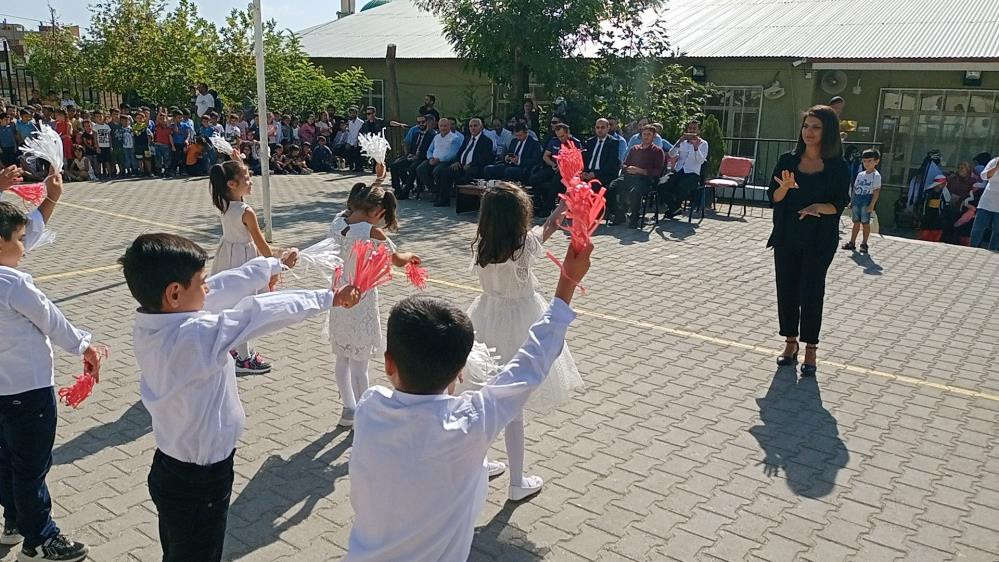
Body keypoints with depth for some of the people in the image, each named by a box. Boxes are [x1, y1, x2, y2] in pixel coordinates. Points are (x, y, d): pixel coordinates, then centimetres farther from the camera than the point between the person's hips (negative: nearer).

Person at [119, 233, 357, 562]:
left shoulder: (149, 323, -8)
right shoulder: (196, 337, -32)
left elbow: (223, 289, 2)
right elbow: (260, 313, -22)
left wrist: (272, 264, 13)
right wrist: (328, 299, -10)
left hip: (170, 468, 8)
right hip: (197, 484, -8)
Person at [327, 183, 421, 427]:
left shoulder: (336, 224, -6)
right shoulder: (372, 233, -21)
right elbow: (397, 260, -4)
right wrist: (410, 256, 15)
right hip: (361, 304, -6)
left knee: (342, 359, 21)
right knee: (359, 364, 8)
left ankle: (349, 409, 34)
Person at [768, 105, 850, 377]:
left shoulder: (837, 166, -5)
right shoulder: (788, 160, 1)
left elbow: (839, 204, -5)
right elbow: (773, 197, 1)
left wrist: (820, 207, -24)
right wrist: (785, 186, -20)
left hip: (819, 240, -3)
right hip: (787, 237, 3)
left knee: (811, 293, 0)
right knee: (787, 290, 8)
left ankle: (810, 349, 11)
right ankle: (790, 342, 23)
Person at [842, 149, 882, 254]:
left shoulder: (876, 175, -5)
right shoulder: (860, 174, 13)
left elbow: (876, 191, -9)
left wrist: (872, 205, -15)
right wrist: (851, 201, 12)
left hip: (866, 200, -5)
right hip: (857, 200, 5)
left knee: (865, 223, 0)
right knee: (856, 222, 9)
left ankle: (864, 244, 8)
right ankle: (852, 243, 13)